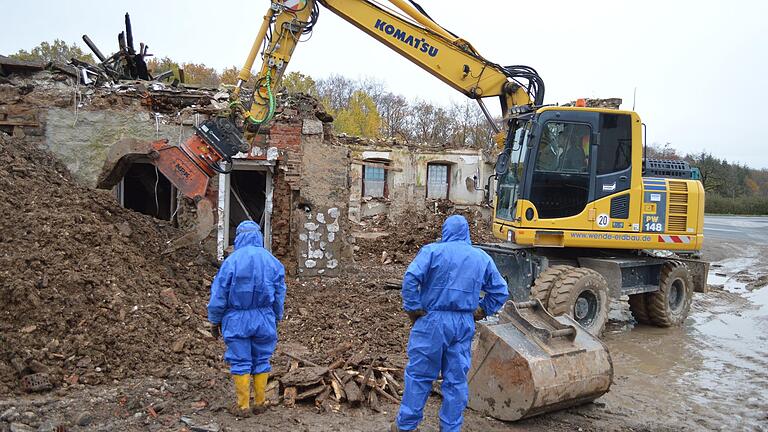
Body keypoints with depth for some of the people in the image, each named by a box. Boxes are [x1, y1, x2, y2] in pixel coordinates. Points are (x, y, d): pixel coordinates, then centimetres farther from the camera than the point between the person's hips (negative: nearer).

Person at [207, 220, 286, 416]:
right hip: (264, 319, 3)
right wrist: (276, 319, 18)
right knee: (261, 361, 12)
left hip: (237, 320, -2)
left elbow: (219, 294, -5)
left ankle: (243, 406, 13)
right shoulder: (272, 261, 0)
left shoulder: (232, 261, -9)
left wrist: (215, 321, 6)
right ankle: (259, 403, 20)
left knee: (240, 362, 6)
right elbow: (279, 295, 7)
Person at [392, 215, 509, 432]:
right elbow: (500, 291, 11)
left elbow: (411, 278, -16)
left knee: (419, 375, 6)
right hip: (464, 325, 4)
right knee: (457, 379, 11)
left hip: (433, 321, -3)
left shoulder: (433, 251, -5)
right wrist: (481, 311, 15)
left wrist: (412, 308, -8)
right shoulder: (482, 258, 9)